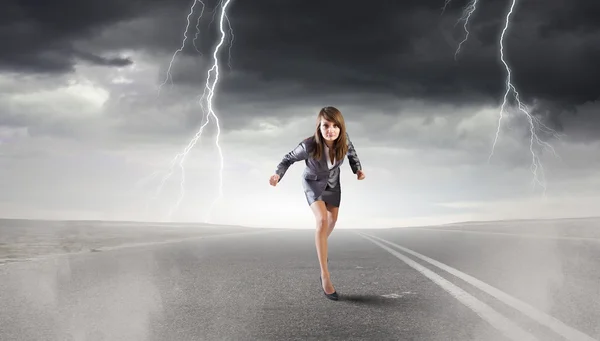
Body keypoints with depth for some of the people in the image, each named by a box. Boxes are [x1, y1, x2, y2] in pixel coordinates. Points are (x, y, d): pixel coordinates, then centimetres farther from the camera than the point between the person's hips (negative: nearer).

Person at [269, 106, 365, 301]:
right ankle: (325, 276, -20)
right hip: (313, 182, -4)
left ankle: (322, 246, 57)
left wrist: (358, 169, -16)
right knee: (322, 220, -24)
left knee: (333, 219, 22)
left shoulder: (343, 139, -30)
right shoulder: (309, 146, -40)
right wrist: (278, 174, -39)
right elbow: (289, 158, -22)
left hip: (332, 181, 5)